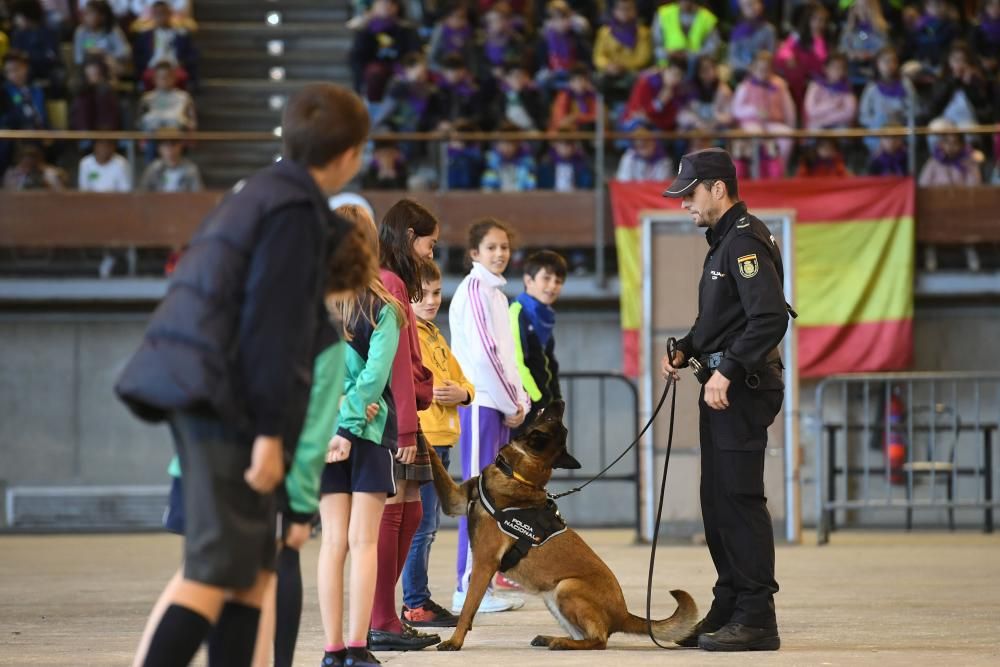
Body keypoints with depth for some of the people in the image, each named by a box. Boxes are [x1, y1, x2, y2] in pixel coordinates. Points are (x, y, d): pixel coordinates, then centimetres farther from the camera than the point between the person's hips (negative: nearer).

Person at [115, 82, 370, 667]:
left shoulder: (257, 195, 19)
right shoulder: (297, 210, -10)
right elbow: (273, 327, -16)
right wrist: (270, 433, -18)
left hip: (198, 392, 10)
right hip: (229, 399, -10)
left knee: (255, 567, 13)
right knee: (218, 572, -10)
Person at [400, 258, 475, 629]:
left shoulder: (434, 335, 20)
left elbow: (461, 380, 22)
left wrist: (462, 392, 2)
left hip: (442, 441, 10)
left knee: (428, 525, 14)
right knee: (422, 526, -8)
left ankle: (419, 599, 20)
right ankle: (416, 605, -4)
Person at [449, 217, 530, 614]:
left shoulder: (496, 293, 18)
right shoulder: (474, 290, -10)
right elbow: (483, 353, -17)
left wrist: (519, 401, 11)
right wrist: (511, 404, -11)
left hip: (500, 404, 9)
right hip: (481, 402, -9)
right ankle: (468, 588, -7)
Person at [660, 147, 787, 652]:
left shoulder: (745, 242, -14)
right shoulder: (723, 241, 19)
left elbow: (770, 318, -24)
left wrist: (726, 371, -24)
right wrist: (686, 350, 11)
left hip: (743, 388, -11)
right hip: (723, 386, 11)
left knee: (739, 498, -10)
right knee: (717, 500, 13)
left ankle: (756, 619, -8)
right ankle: (728, 611, 19)